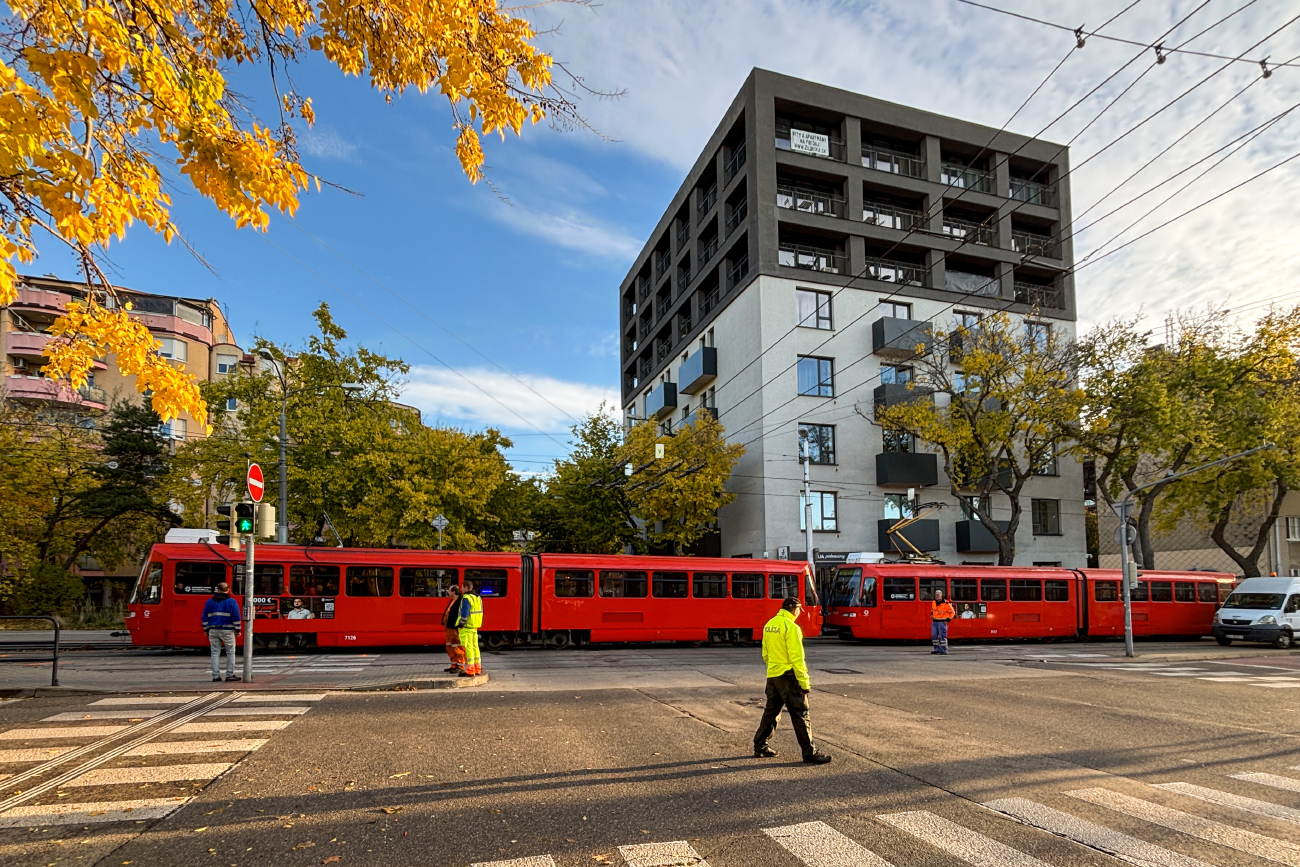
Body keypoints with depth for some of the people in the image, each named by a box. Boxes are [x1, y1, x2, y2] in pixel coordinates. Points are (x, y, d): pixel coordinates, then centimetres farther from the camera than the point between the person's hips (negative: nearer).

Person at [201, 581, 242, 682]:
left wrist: (206, 629, 19)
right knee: (230, 653, 3)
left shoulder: (209, 602, 8)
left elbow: (205, 617, 11)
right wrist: (237, 629, 2)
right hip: (227, 631, -3)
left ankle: (215, 676, 5)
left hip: (213, 630, 4)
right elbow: (236, 617, -5)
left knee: (215, 653, 6)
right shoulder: (231, 601, -3)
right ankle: (230, 674, 1)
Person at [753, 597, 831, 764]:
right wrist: (804, 682, -14)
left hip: (772, 675, 8)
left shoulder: (769, 625, 8)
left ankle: (760, 747, 22)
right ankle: (810, 753, 5)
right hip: (788, 675, -8)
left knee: (771, 711, 17)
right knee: (800, 714, 0)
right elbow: (796, 657, -18)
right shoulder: (791, 627, -16)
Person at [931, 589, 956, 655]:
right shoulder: (934, 602, 7)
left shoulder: (946, 603, -14)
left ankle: (944, 651, -1)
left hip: (942, 622, -7)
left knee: (942, 636, -6)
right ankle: (937, 649, 17)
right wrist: (931, 614, 10)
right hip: (934, 621, 7)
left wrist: (948, 620, -11)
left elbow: (952, 612, -7)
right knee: (934, 636, 7)